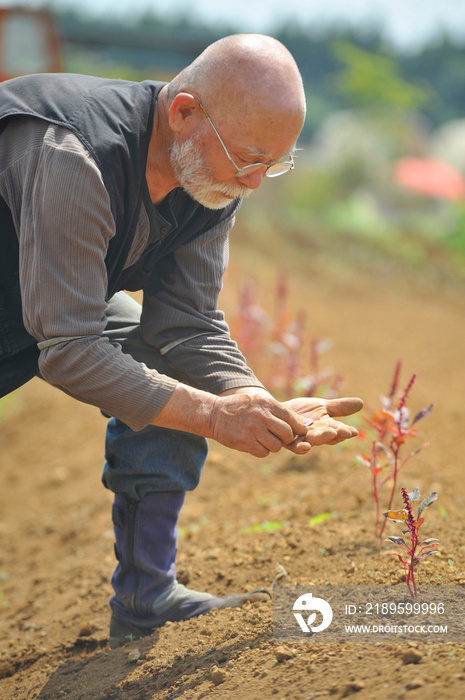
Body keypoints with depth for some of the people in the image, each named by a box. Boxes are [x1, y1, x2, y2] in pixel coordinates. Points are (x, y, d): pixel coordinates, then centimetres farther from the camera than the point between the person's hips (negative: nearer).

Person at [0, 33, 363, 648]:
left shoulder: (214, 175, -13)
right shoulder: (74, 162, -37)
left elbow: (187, 325, -13)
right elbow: (67, 350, -36)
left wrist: (271, 411, -27)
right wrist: (211, 416, -37)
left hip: (71, 301, 7)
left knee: (176, 369, -8)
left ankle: (145, 600, -1)